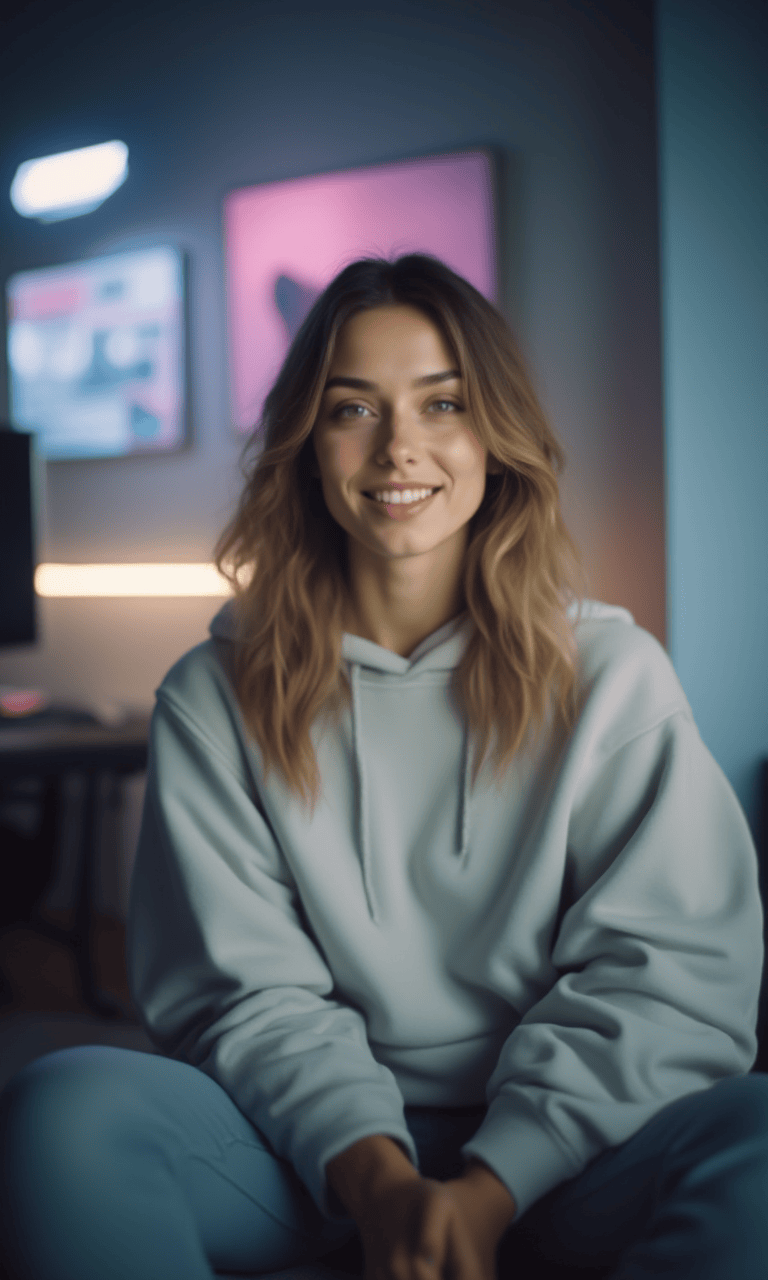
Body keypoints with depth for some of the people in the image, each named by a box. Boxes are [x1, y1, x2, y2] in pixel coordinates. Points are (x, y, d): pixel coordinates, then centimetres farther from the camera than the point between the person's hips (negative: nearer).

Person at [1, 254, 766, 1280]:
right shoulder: (217, 697, 5)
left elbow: (670, 969, -3)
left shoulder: (610, 673, 5)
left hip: (556, 1148, 0)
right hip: (317, 1148, 1)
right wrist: (375, 1175, -18)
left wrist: (490, 1186, -16)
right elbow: (243, 989, -1)